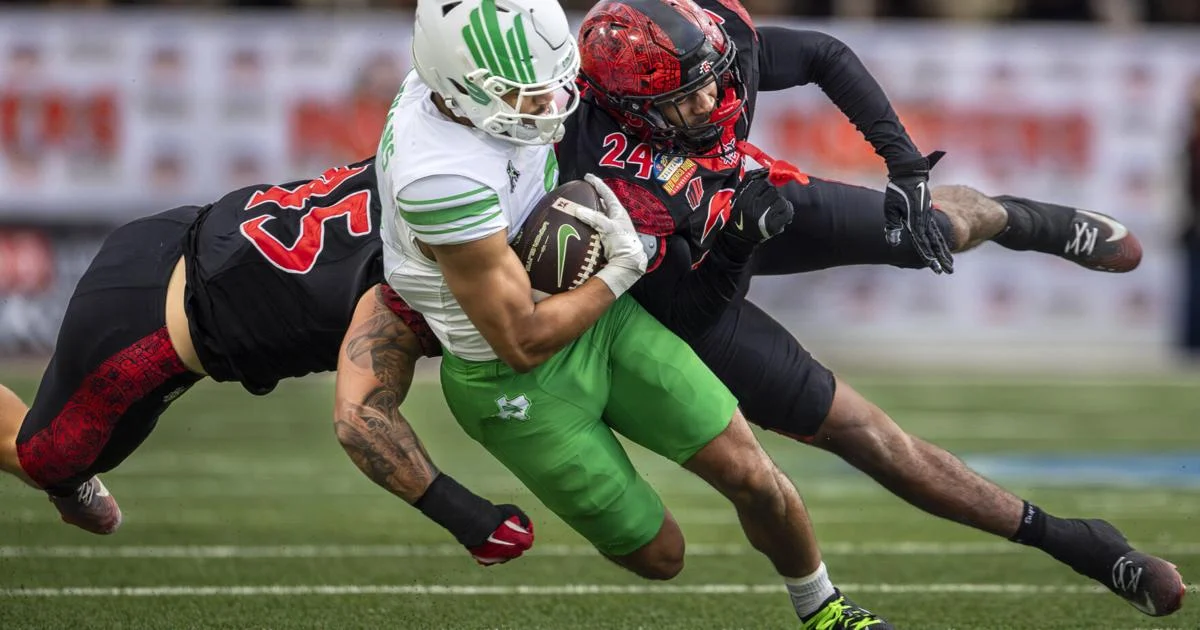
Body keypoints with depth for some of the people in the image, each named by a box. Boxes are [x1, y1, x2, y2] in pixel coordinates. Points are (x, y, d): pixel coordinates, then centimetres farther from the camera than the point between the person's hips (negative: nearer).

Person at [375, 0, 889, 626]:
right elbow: (523, 342, -28)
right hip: (522, 383, -7)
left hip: (602, 318, 7)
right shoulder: (444, 183, -38)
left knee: (749, 475, 6)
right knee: (655, 555, 6)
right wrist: (621, 271, -18)